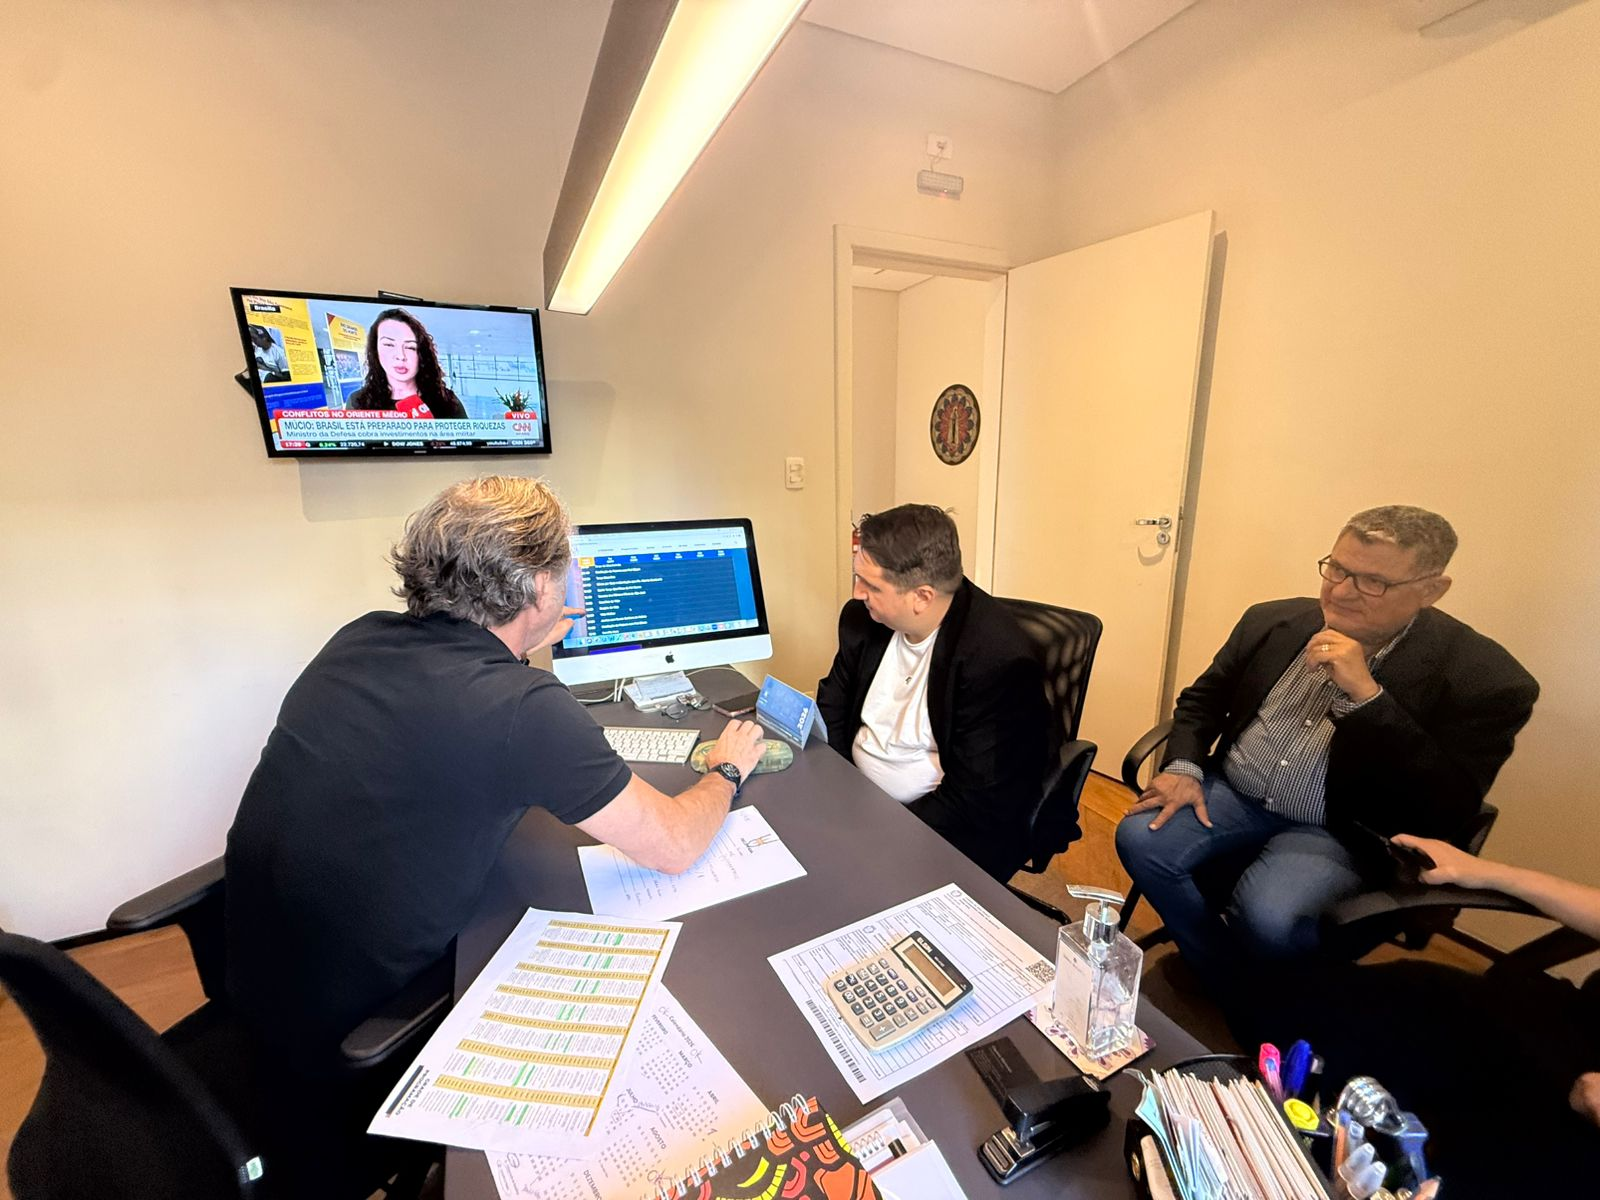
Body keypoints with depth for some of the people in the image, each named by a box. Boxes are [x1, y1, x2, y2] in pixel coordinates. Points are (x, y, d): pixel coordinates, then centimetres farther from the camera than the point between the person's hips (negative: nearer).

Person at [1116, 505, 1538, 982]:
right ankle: (1223, 980, 6)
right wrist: (1183, 767, -9)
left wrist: (1365, 693, -27)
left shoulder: (1482, 676, -10)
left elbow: (1449, 809, -17)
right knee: (1139, 838, -20)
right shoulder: (1274, 621, 0)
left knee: (1267, 916, -30)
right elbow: (1202, 699, 10)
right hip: (1231, 794, 4)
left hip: (1337, 830, -3)